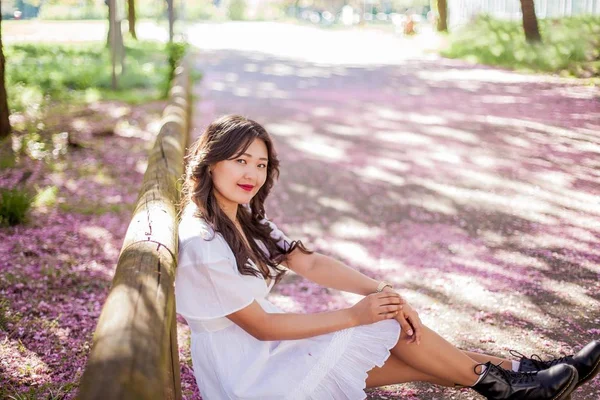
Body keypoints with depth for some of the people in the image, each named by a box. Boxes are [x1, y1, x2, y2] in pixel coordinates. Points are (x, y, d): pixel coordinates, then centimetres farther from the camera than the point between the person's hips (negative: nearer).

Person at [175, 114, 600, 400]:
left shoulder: (245, 219, 4)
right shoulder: (202, 245, -25)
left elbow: (310, 262, 2)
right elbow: (260, 326, -22)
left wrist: (379, 289, -13)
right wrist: (353, 315, -18)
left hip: (269, 351, 8)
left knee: (403, 347, -1)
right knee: (389, 324, -11)